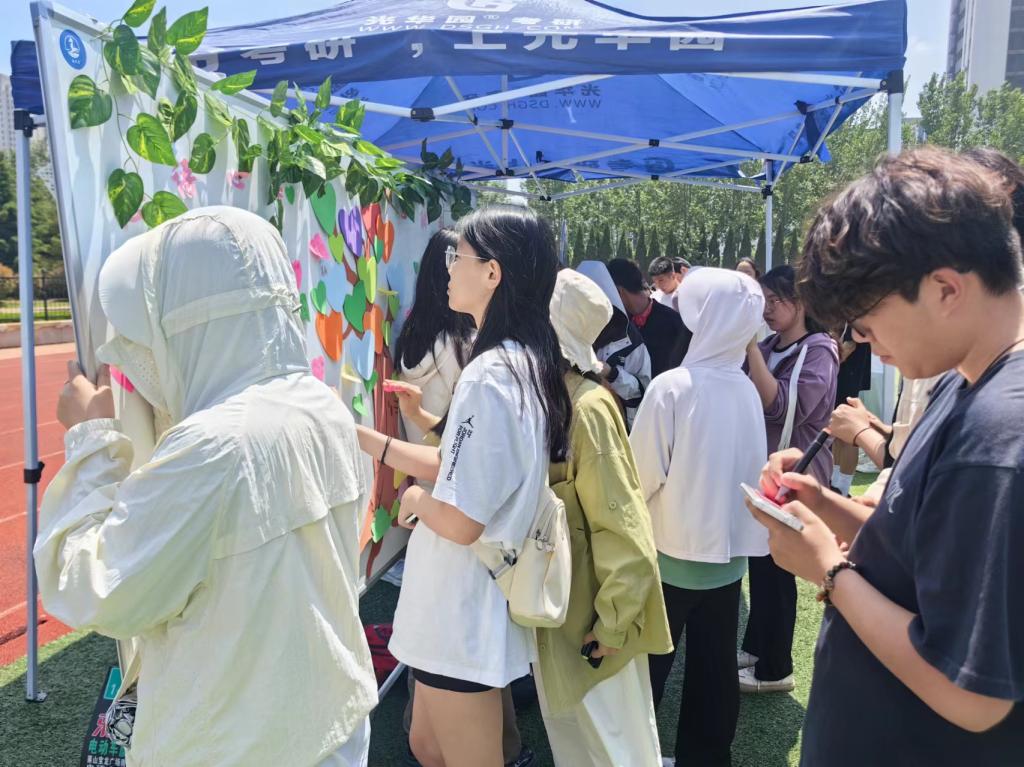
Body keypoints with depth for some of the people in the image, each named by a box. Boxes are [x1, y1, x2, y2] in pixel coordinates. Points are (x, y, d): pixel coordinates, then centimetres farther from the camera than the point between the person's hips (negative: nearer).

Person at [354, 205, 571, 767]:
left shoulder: (490, 376, -25)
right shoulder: (524, 363, 4)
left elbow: (460, 520, -26)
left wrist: (415, 501, -6)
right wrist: (365, 439, 10)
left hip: (462, 613, -9)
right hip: (462, 605, 9)